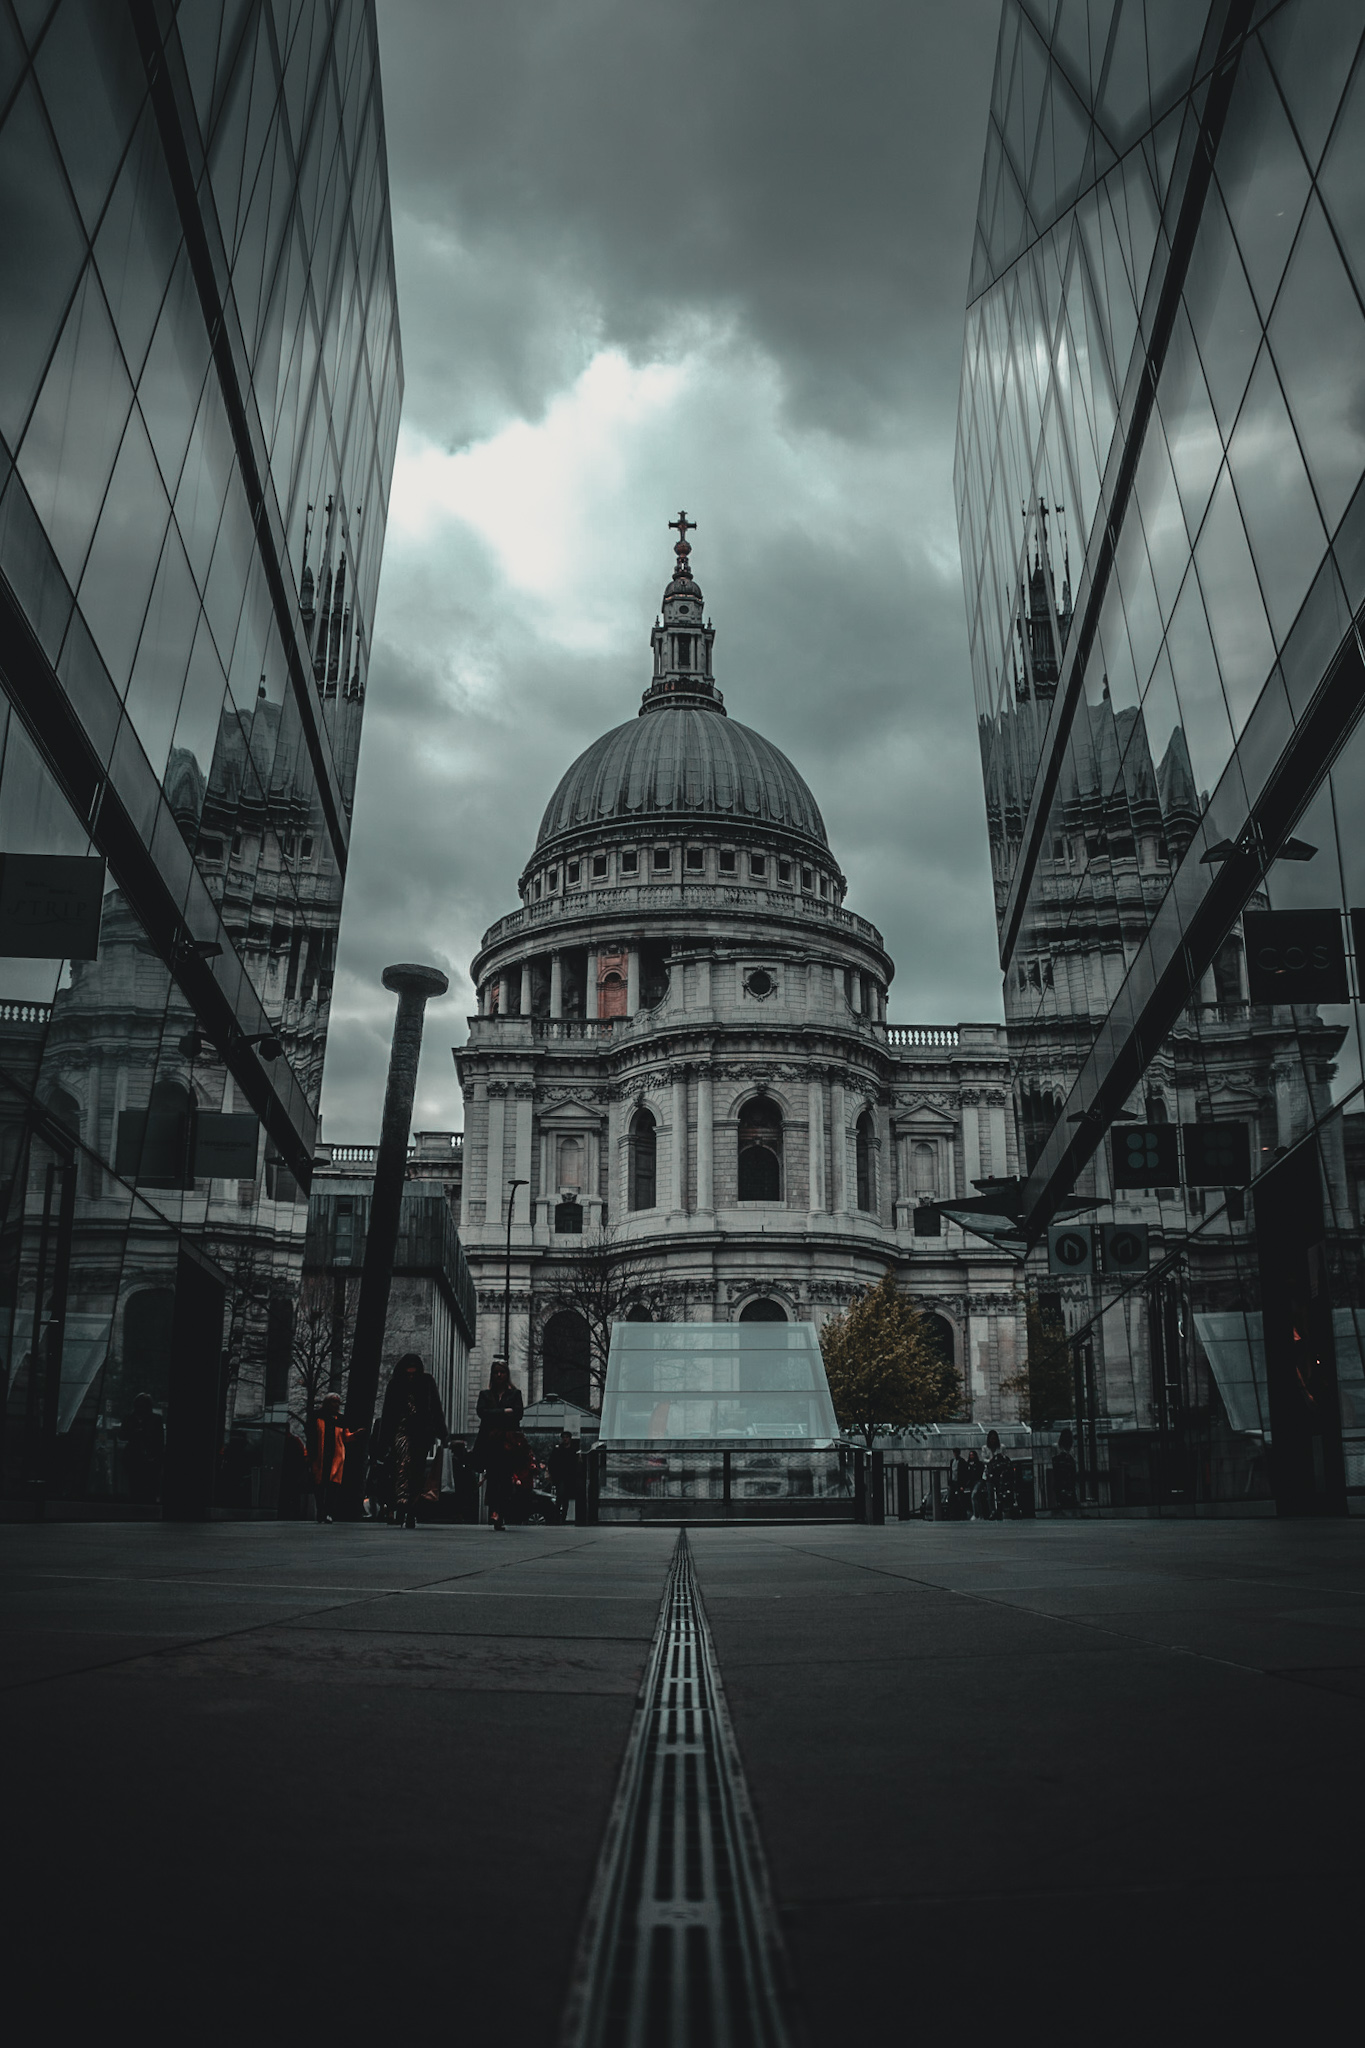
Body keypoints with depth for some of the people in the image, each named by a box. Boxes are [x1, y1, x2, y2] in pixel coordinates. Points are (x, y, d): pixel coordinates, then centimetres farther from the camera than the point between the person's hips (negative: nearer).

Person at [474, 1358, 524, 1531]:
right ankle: (495, 1512, -13)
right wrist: (504, 1412, -6)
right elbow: (482, 1412, 0)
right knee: (492, 1478, -10)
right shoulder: (485, 1394, 18)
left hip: (508, 1442, -1)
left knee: (505, 1478, -8)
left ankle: (501, 1516, -8)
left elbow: (518, 1414, 1)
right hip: (489, 1443, 1)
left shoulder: (515, 1393, 15)